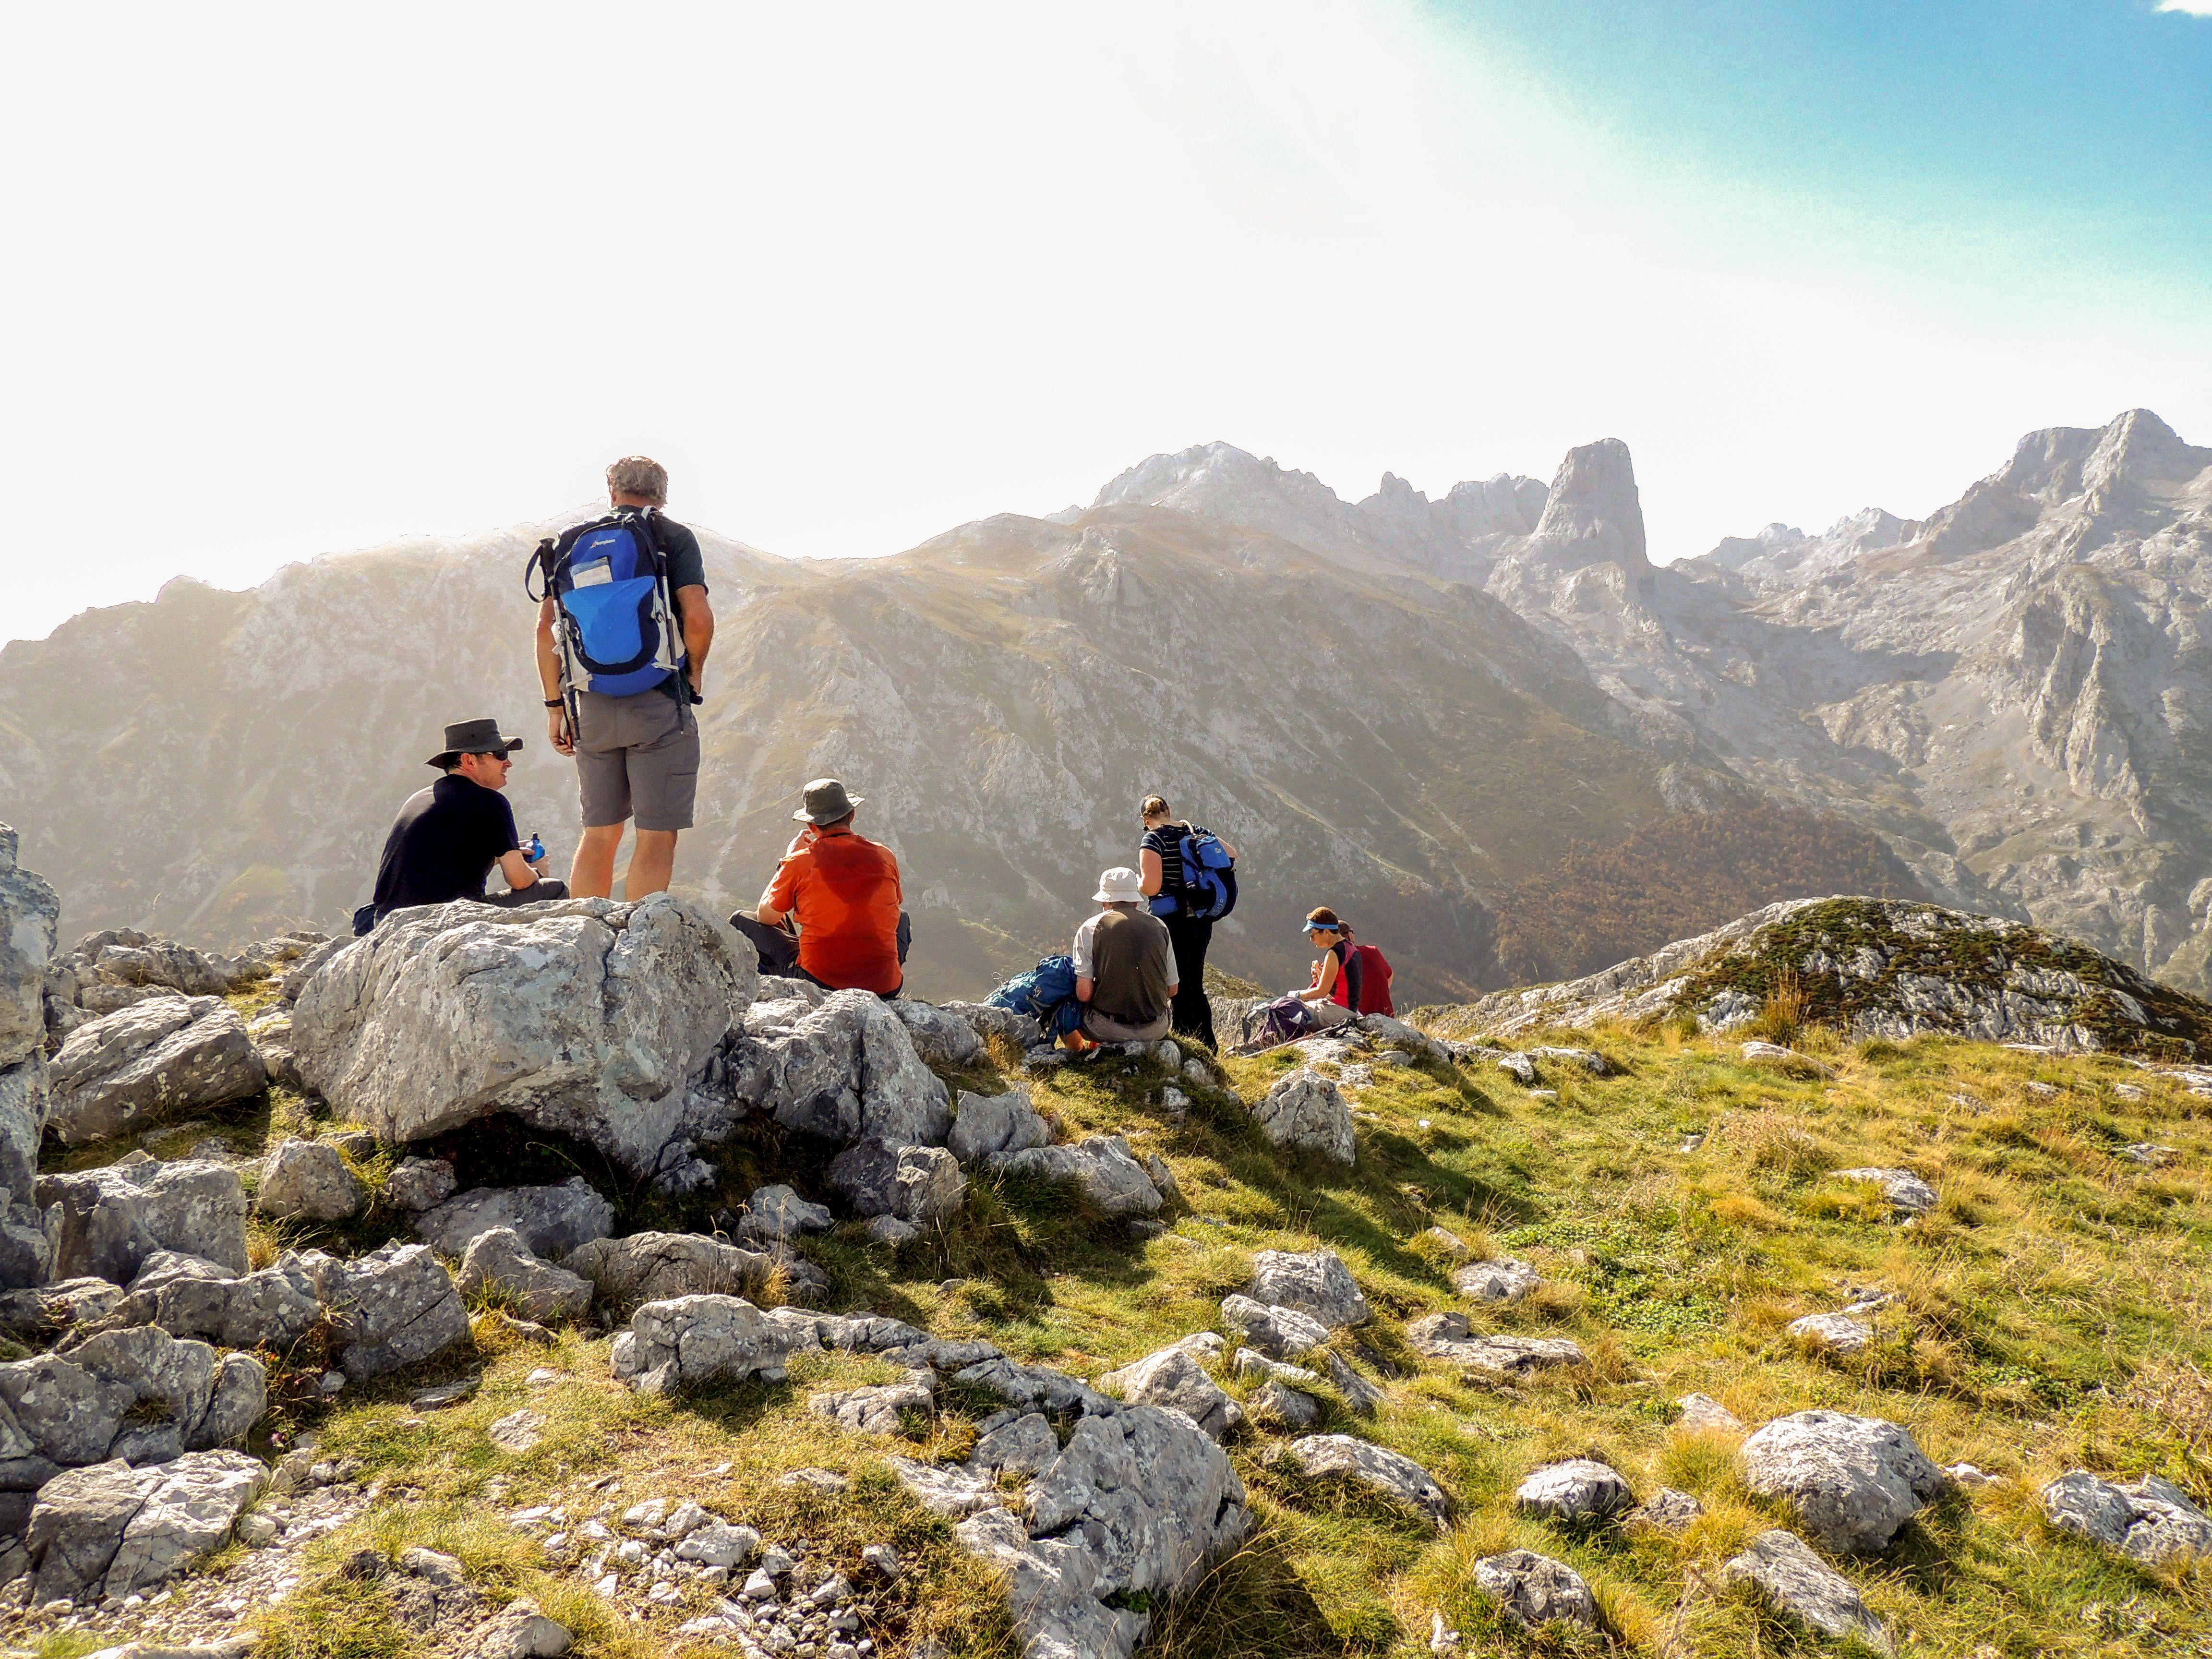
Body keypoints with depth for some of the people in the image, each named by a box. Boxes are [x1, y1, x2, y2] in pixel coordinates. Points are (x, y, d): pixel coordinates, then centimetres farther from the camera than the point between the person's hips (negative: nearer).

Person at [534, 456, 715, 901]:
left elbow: (546, 628, 6)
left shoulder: (572, 542, 12)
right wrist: (694, 674, 4)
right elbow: (698, 618, -13)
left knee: (599, 833, 14)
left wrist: (555, 704, 12)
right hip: (658, 701, -4)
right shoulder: (674, 537, 1)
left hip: (591, 707, 4)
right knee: (658, 837, 0)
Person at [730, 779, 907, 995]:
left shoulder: (800, 861, -6)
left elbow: (765, 918, 11)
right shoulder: (885, 856, 1)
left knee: (740, 921, 16)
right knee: (902, 918, 37)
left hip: (819, 982, -3)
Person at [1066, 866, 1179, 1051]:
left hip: (1108, 1029, -3)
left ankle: (1080, 1053, 33)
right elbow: (1172, 990, 8)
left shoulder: (1090, 928, -4)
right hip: (1155, 1031, 3)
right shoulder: (1159, 926, 3)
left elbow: (1083, 994, -10)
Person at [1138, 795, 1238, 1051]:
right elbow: (1232, 854, 18)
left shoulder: (1153, 839, -11)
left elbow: (1151, 887, -19)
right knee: (1195, 987, 16)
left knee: (1178, 990, 0)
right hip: (1202, 921, 7)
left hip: (1172, 922, -7)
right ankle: (1208, 1047, 21)